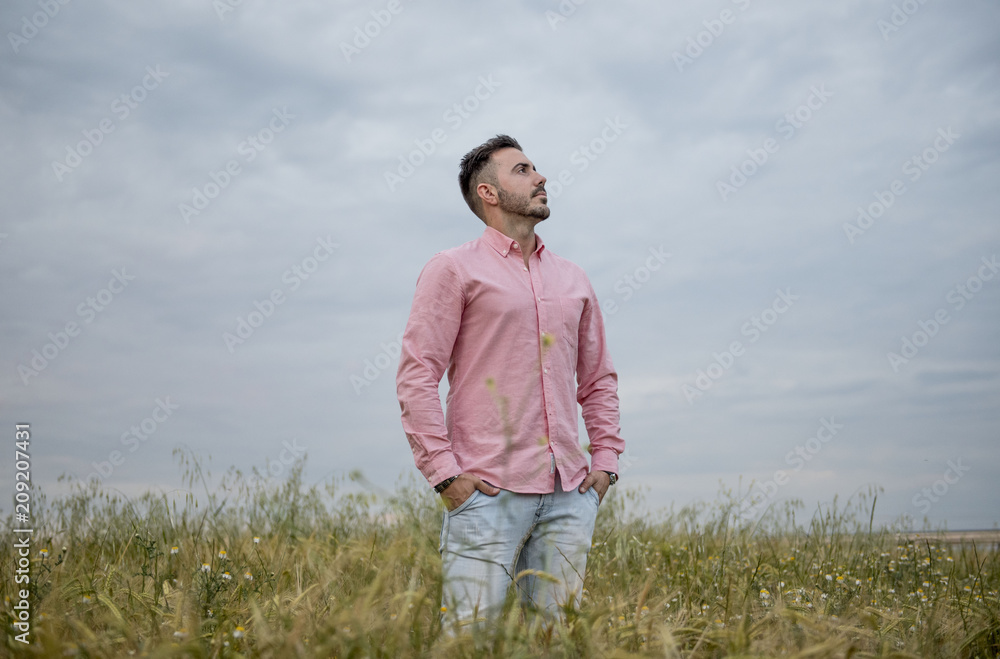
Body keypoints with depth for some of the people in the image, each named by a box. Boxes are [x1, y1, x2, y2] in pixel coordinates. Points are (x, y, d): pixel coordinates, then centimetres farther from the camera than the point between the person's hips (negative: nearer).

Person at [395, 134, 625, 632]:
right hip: (487, 489, -5)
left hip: (569, 493, 5)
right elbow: (416, 376, -4)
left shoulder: (573, 279, 19)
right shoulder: (453, 269, 2)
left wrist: (605, 459, 12)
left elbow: (599, 379, 24)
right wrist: (443, 472, -11)